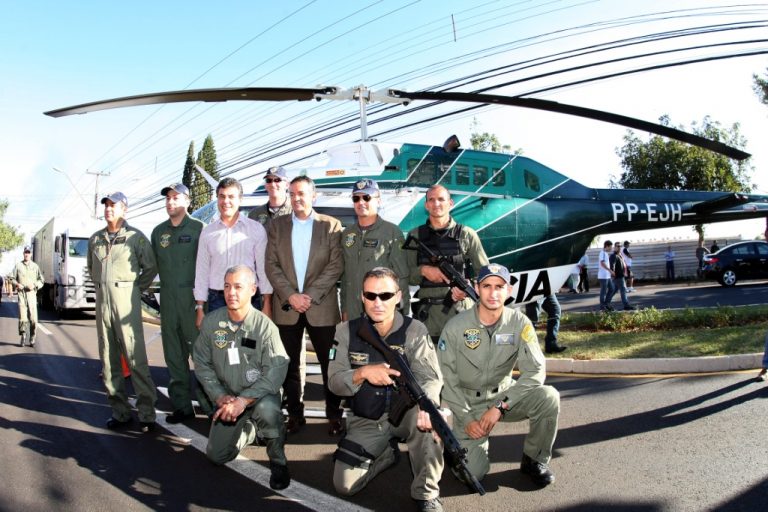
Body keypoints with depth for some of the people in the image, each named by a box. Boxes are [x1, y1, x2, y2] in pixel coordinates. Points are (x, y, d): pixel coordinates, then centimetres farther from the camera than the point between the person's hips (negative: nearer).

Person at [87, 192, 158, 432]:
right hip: (102, 298, 6)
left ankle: (146, 412, -6)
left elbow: (151, 267, 1)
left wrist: (135, 289, 0)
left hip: (125, 297, -6)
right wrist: (101, 286, 16)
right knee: (108, 357, 6)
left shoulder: (135, 237, -2)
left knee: (135, 356, -9)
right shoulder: (95, 239, 14)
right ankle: (119, 411, 14)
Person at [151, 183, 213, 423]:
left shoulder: (198, 228, -2)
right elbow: (154, 263, 19)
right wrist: (167, 281, 8)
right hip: (168, 296, 5)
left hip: (192, 295, -5)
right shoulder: (159, 231, 14)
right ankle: (182, 405, 18)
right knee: (174, 354, 9)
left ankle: (210, 403, 2)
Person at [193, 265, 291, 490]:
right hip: (228, 396, 4)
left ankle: (278, 461, -10)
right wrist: (220, 396, -12)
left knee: (267, 409, -38)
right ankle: (249, 430, 31)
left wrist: (244, 400, -30)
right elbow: (202, 364, 0)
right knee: (216, 455, -1)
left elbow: (275, 373, -23)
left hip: (260, 394, -4)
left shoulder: (265, 326, -18)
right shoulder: (211, 322, -7)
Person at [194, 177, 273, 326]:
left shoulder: (256, 229, 1)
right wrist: (200, 309, 5)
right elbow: (202, 272, 9)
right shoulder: (207, 232, 8)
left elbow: (263, 268, 0)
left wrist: (267, 305, -5)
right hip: (217, 301, 2)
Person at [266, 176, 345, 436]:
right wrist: (290, 296, -10)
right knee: (291, 364, 8)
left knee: (330, 363, 3)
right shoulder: (277, 225, 8)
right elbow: (271, 265, 2)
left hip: (322, 307, -2)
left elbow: (336, 265, -5)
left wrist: (310, 296, -13)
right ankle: (295, 413, 21)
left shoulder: (331, 225, 2)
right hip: (287, 306, 2)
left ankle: (334, 414, 15)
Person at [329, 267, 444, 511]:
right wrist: (363, 373, -29)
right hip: (365, 422, 3)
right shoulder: (346, 331, -5)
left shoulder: (415, 331, -11)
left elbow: (431, 379, -20)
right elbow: (334, 382, -8)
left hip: (404, 413, -2)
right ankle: (387, 452, 22)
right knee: (344, 485, -9)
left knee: (427, 417, -36)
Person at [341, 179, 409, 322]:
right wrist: (344, 310, 13)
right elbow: (345, 275, 15)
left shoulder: (392, 232, -4)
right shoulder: (347, 234, 11)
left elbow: (402, 276, -5)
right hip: (353, 314, 4)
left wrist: (401, 311, -7)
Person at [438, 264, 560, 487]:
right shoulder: (456, 326, -13)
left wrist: (500, 406, -24)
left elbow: (535, 371, -17)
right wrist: (466, 418, -13)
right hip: (468, 402, -1)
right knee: (472, 472, -16)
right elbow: (447, 378, -7)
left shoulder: (519, 322, -11)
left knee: (548, 397, -26)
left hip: (504, 395, 2)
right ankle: (459, 437, 20)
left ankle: (535, 460, -1)